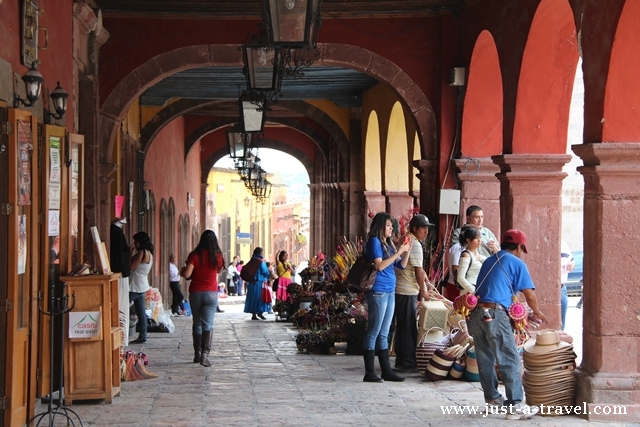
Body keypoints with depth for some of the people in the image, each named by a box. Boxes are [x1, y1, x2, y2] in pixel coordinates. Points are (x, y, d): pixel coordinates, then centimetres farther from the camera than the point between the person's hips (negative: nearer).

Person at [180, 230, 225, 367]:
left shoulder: (195, 255, -10)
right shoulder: (217, 256, -4)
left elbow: (187, 274, -16)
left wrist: (182, 271, 5)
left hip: (195, 293, 0)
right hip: (211, 293, 0)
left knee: (197, 324, 14)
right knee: (208, 325, -3)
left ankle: (197, 353, 20)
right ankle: (205, 353, -18)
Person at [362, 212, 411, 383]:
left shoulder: (388, 244, 16)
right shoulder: (374, 242, -7)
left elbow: (402, 265, 16)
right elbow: (380, 265, -17)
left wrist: (407, 250, 1)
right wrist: (399, 252, -16)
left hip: (389, 292, 9)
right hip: (378, 291, -9)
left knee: (383, 334, 11)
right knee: (374, 332, -6)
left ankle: (386, 371, 15)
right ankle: (369, 373, -4)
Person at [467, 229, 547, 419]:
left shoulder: (488, 261, 23)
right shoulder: (517, 263, 4)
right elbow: (530, 295, 3)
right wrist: (537, 313, 23)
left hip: (475, 313, 7)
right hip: (494, 314, -7)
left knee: (485, 359, 17)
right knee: (511, 361, -3)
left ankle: (492, 398, 27)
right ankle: (515, 406, -6)